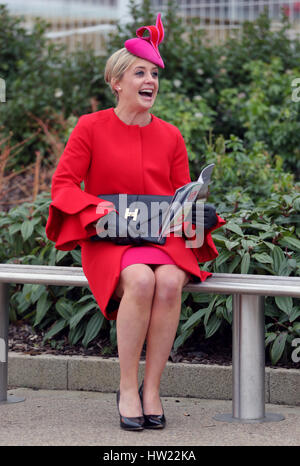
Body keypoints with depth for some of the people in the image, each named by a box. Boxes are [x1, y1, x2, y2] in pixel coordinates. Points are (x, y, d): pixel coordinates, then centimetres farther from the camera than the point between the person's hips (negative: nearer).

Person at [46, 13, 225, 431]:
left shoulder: (170, 136, 11)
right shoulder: (92, 127, 2)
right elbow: (63, 183, 0)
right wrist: (97, 208, -16)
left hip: (164, 238, 3)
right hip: (109, 240, -3)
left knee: (170, 281, -32)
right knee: (140, 280, -35)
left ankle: (151, 388, -22)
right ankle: (127, 388, -24)